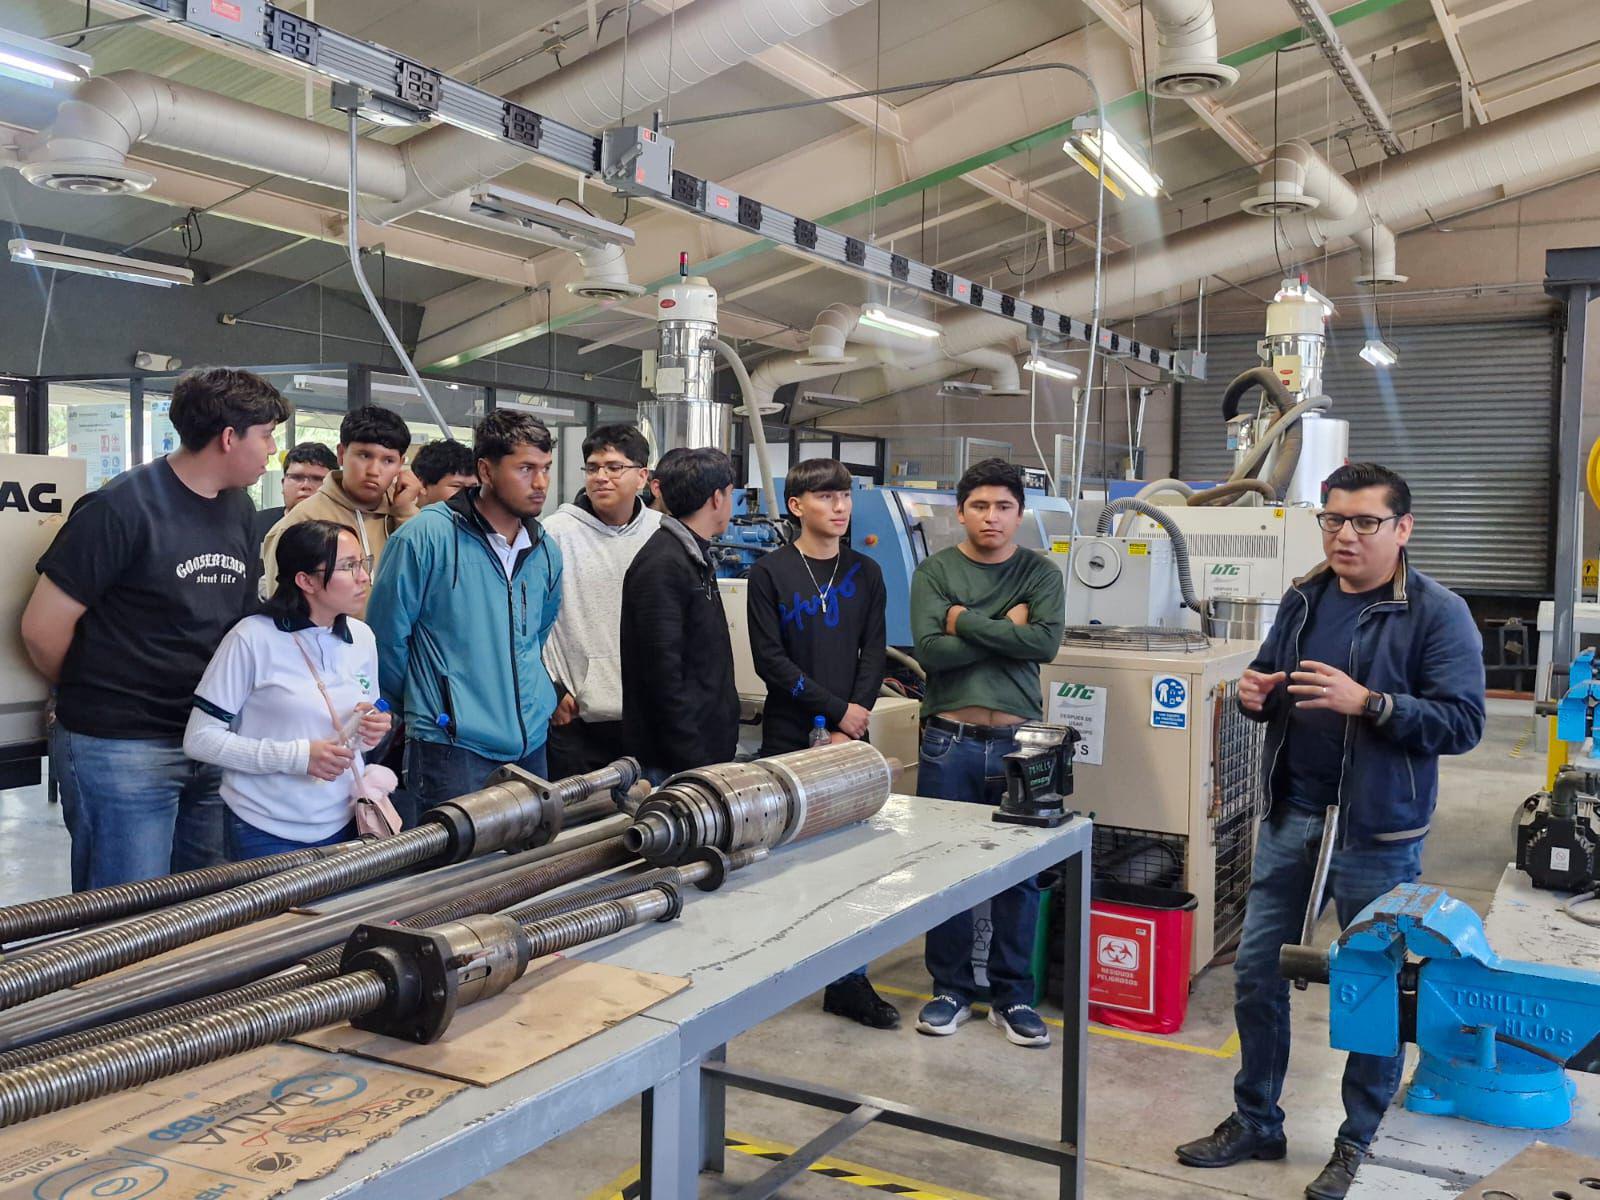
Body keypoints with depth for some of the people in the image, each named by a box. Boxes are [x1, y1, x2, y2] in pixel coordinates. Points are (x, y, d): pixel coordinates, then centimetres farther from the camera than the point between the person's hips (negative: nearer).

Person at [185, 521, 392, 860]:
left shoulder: (361, 637, 3)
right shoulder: (253, 638, -14)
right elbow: (199, 739, -14)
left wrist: (372, 729, -6)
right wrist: (297, 756, -21)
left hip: (343, 826, 5)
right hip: (267, 834, -5)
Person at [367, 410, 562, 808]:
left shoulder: (546, 552, 9)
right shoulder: (426, 536, -11)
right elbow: (386, 636, -4)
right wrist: (425, 708, 8)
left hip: (531, 745, 6)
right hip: (452, 749, -6)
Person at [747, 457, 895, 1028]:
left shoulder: (865, 573, 11)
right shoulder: (769, 573, 0)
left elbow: (873, 655, 6)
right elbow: (770, 659, -7)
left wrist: (854, 722, -8)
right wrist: (836, 710, -12)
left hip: (849, 737, 3)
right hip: (788, 738, -3)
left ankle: (849, 981, 12)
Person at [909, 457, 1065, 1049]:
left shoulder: (1040, 573, 6)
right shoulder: (935, 572, 3)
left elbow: (1047, 642, -12)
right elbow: (930, 651, -11)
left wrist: (966, 621, -10)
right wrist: (1005, 629, -10)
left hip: (1018, 740, 1)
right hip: (949, 741, 0)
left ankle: (1012, 996, 21)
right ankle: (951, 989, 22)